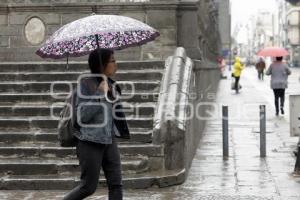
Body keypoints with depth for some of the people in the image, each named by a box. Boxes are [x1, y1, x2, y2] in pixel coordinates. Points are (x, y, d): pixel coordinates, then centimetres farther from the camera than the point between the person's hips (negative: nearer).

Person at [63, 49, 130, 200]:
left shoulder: (111, 85, 9)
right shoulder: (86, 83, -11)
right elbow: (82, 117, -18)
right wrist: (100, 93, -19)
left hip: (109, 141, 6)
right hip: (90, 142, -6)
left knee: (116, 184, 1)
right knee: (88, 187, 0)